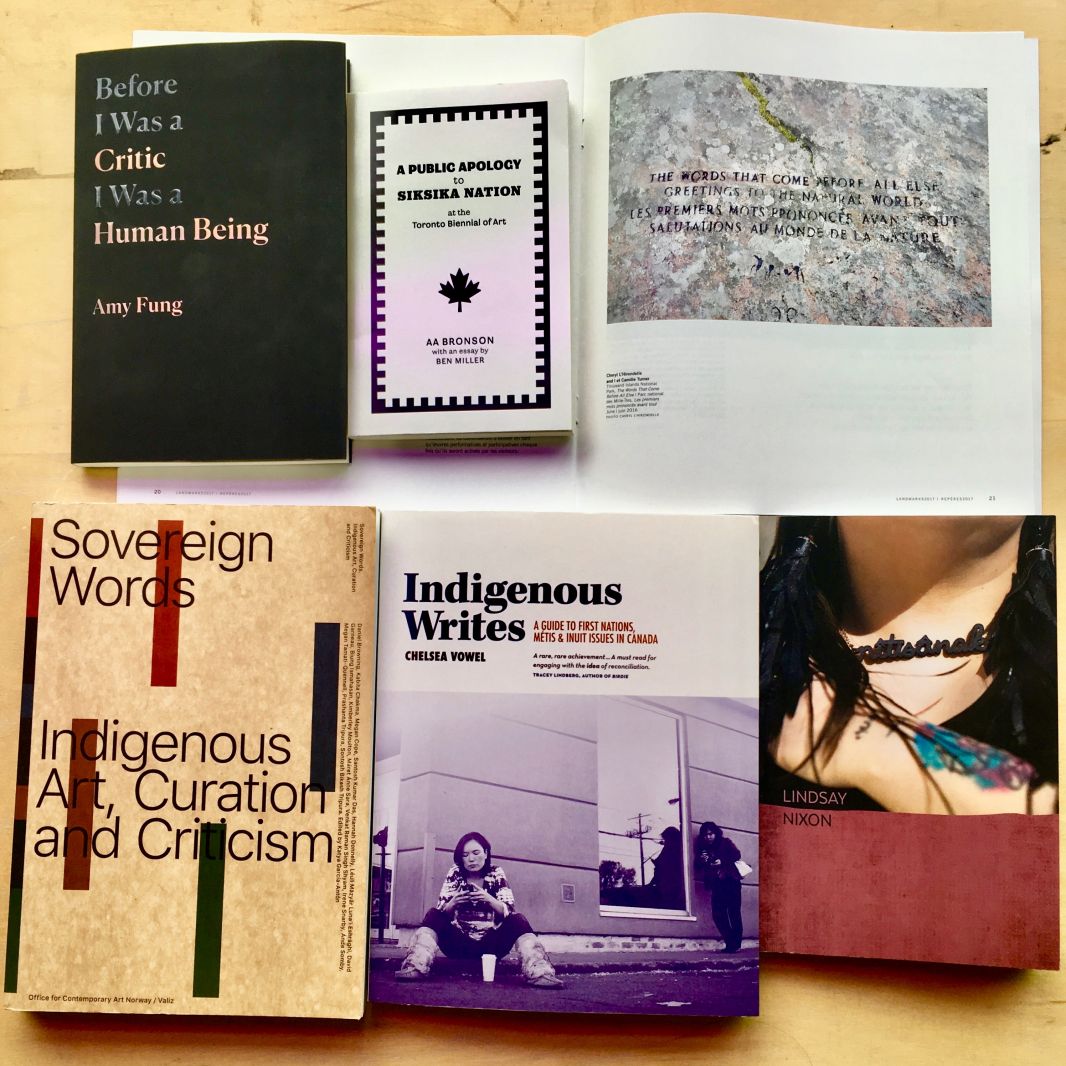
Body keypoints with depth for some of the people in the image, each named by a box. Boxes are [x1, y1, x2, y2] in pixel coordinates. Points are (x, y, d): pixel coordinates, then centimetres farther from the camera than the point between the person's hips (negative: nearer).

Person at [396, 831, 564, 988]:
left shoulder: (496, 874, 0)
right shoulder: (454, 874, 1)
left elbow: (508, 911, -9)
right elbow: (442, 911, -6)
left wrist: (489, 900, -30)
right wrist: (453, 902, -30)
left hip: (490, 944, 0)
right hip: (459, 944, 1)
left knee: (518, 920, -24)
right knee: (433, 915, -21)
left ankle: (538, 973, -40)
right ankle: (416, 967, -41)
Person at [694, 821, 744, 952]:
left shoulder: (725, 842, 4)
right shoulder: (702, 848, 13)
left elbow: (736, 854, -8)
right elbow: (697, 866, 12)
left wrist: (722, 861, -19)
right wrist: (701, 861, -10)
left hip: (730, 881, -4)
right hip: (716, 884, 4)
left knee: (734, 913, -8)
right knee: (718, 915, -3)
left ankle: (736, 943, -2)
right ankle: (730, 942, 8)